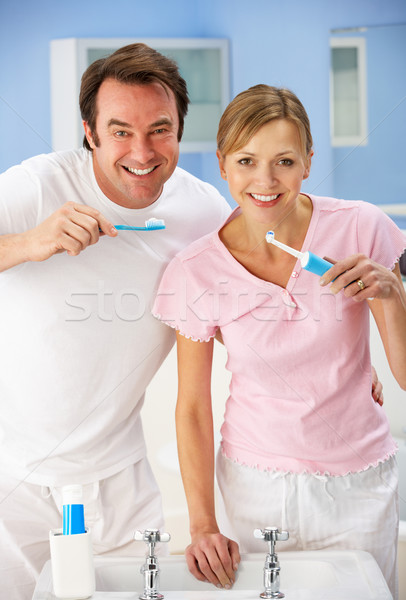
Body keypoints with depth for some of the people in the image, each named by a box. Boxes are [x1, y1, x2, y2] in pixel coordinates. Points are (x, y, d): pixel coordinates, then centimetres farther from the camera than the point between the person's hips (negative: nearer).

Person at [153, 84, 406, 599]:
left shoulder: (361, 230, -12)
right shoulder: (197, 271, -11)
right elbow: (192, 407, -3)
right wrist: (203, 525, -8)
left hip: (357, 483, 0)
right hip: (254, 484, 0)